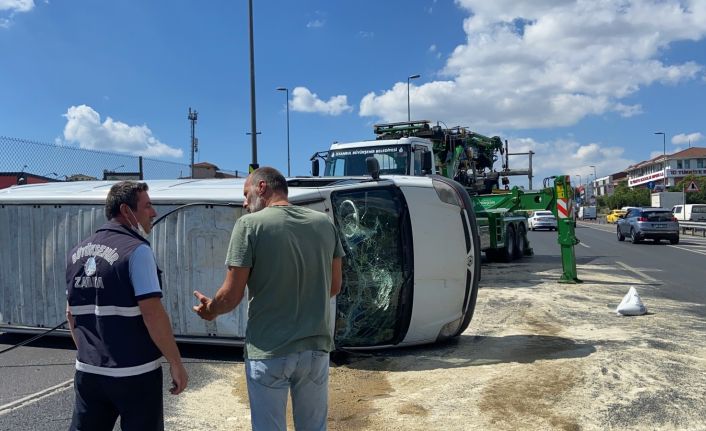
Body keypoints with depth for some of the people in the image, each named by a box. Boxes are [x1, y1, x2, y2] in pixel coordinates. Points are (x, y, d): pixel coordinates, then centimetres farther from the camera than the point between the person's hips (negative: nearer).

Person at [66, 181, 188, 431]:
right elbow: (152, 314, -20)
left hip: (88, 371, 7)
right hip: (134, 374, -6)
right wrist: (176, 363, -12)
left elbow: (71, 313, 15)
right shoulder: (136, 250, -14)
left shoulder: (78, 253, 8)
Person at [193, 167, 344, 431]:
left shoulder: (249, 224, -10)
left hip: (269, 352, -4)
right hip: (316, 346, 4)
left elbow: (232, 295, -9)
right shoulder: (324, 223, 2)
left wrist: (210, 311, 12)